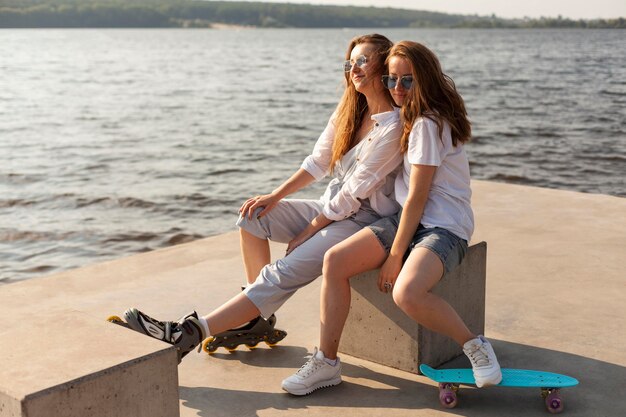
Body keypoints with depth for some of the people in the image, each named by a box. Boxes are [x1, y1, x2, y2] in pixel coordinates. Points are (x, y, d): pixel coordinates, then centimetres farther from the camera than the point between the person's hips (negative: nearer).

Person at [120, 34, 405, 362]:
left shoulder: (393, 127, -18)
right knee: (253, 217, -5)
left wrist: (308, 232, -12)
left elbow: (354, 193, -18)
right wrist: (275, 196, -1)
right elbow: (318, 162, 11)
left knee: (283, 274, -25)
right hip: (332, 208, 9)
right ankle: (260, 319, 1)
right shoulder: (350, 109, 10)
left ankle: (187, 334, -29)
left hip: (363, 220, -9)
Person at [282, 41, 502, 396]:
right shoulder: (412, 117, 16)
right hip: (411, 219, 9)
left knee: (406, 293, -36)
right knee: (335, 260, -11)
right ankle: (327, 362, -5)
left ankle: (475, 346, -11)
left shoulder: (428, 124, -14)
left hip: (444, 227, -9)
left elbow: (417, 197, -15)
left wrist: (395, 254, -13)